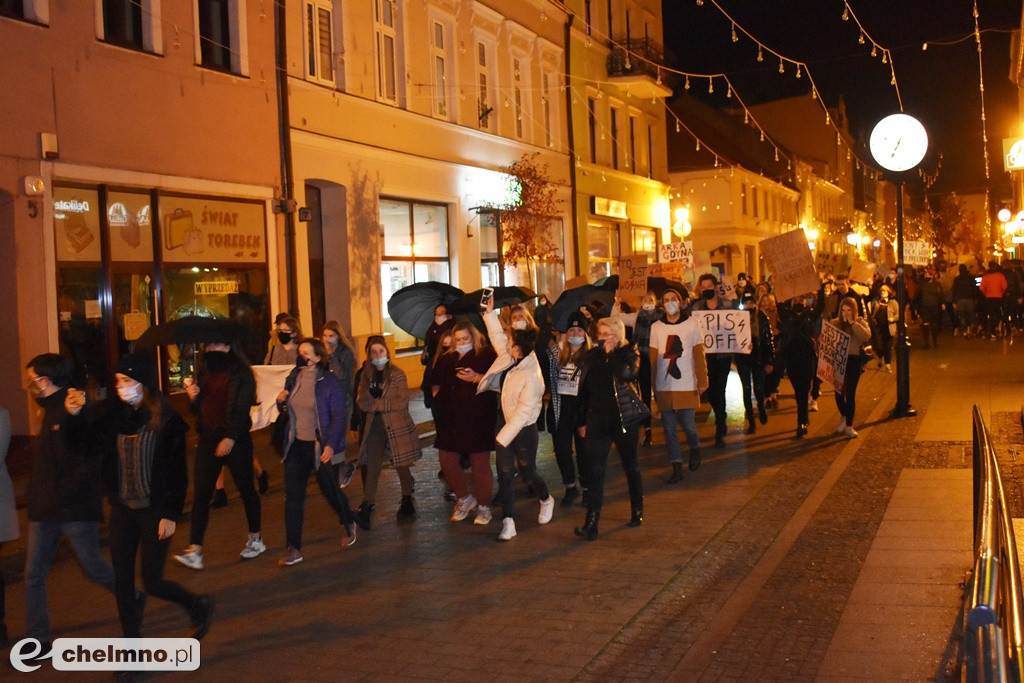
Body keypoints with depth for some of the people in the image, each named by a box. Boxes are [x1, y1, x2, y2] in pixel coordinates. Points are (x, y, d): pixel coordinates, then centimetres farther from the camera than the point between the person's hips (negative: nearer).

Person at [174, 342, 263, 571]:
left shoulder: (240, 372, -6)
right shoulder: (204, 371, 12)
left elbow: (242, 408, -12)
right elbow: (198, 408, 16)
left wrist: (230, 438, -19)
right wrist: (192, 396, -6)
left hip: (235, 439, -5)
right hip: (208, 438, 5)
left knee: (246, 489, 8)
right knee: (200, 493, -3)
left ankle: (256, 540, 26)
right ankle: (194, 551, -3)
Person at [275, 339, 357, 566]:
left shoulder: (328, 381, -11)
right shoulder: (293, 379, 5)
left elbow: (340, 415, -13)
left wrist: (331, 444, -21)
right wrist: (281, 401, -6)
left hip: (322, 447, -4)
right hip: (296, 445, 5)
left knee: (331, 491, 10)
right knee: (293, 496, -2)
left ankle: (349, 524, 40)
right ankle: (293, 549, 2)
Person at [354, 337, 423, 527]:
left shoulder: (397, 374, -5)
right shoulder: (366, 375, 8)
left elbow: (402, 402, -12)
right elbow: (362, 403, 3)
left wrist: (377, 404, -13)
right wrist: (370, 393, -17)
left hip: (398, 425, -3)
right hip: (375, 426, 3)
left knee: (402, 465, 7)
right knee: (372, 466, -6)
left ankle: (407, 503, 23)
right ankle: (366, 507, -11)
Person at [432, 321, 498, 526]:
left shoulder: (487, 355, -1)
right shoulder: (446, 359, 16)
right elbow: (436, 382, 29)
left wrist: (476, 378, -25)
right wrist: (437, 392, 9)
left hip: (478, 418, -6)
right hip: (451, 418, 6)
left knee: (480, 462, -2)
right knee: (447, 460, 6)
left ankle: (483, 506, 15)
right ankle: (464, 499, 28)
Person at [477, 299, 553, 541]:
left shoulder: (532, 377, -26)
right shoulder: (508, 357, -4)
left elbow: (524, 411, -25)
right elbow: (497, 335, 14)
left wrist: (503, 436, -22)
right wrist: (490, 312, 11)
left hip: (524, 429, -7)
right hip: (504, 422, 7)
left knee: (528, 474, 10)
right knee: (504, 474, 3)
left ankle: (546, 500, 42)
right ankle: (508, 523, 7)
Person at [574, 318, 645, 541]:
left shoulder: (628, 353, -3)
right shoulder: (591, 356, 7)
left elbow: (627, 375, -26)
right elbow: (584, 390, 12)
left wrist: (611, 352, -18)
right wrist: (582, 421, 12)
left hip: (625, 419, -2)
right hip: (598, 420, 3)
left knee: (631, 466, 13)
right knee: (594, 470, -7)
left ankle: (637, 512, 30)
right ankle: (591, 524, -11)